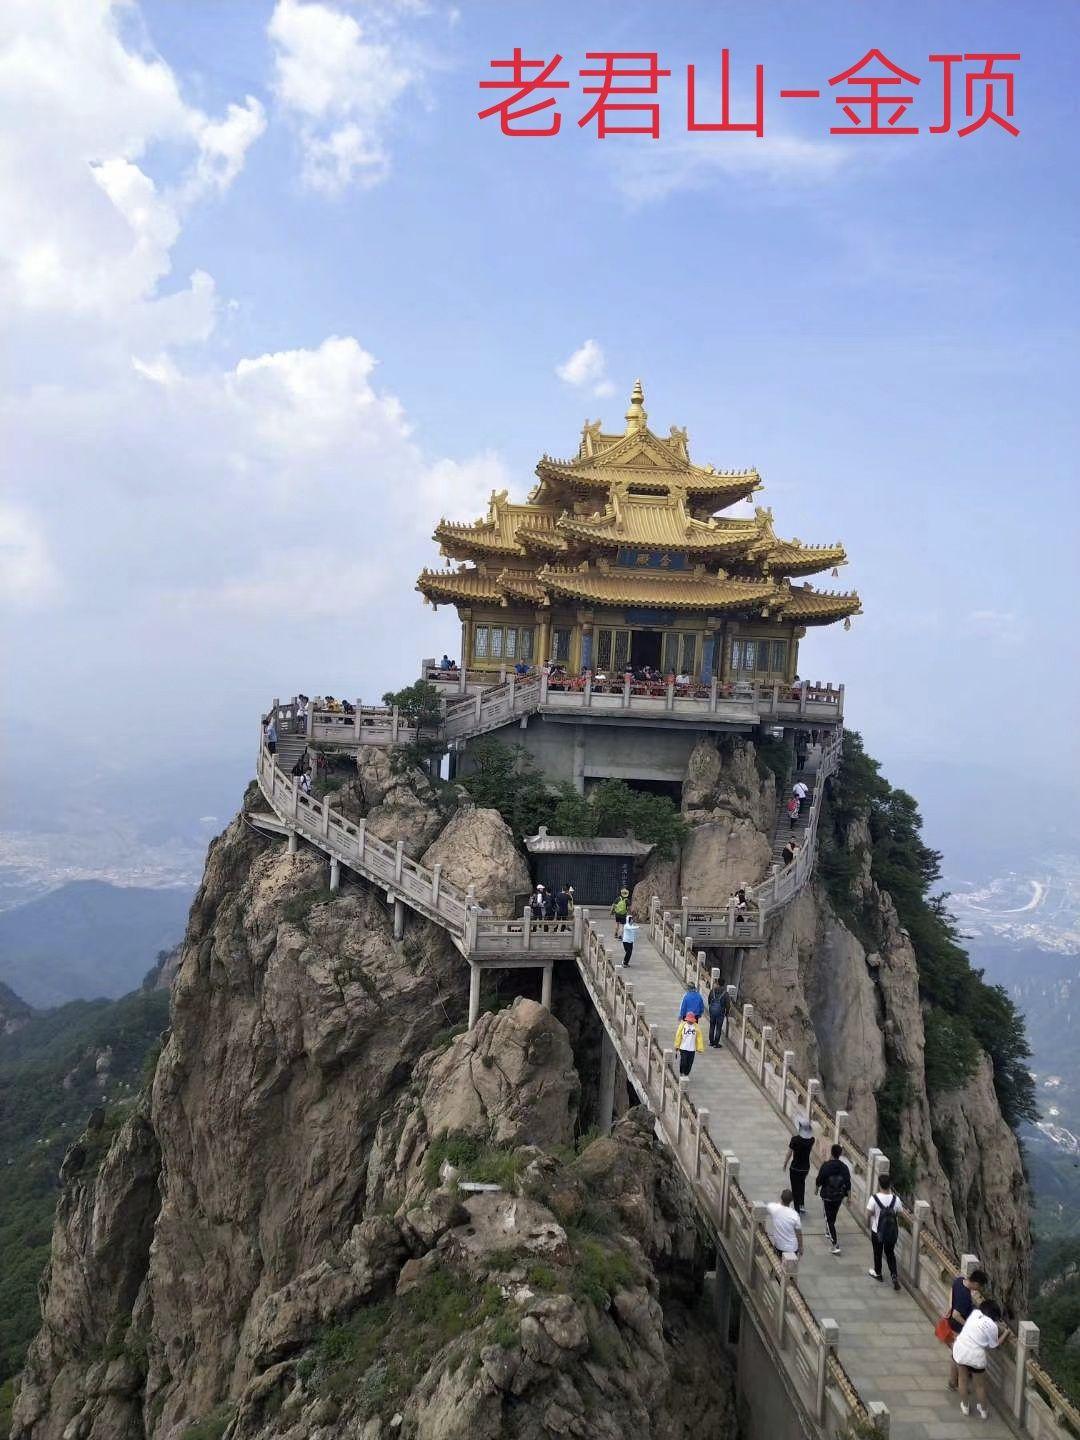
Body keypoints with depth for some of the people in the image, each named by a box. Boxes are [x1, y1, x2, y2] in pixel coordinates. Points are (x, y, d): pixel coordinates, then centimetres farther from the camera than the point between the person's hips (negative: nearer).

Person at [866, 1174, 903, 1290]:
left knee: (878, 1252, 20)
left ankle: (877, 1273, 38)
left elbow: (869, 1213, -14)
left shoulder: (874, 1198, -21)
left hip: (877, 1231, -2)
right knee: (890, 1253, 18)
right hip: (892, 1232, 2)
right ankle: (894, 1276, 5)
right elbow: (900, 1213, -3)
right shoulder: (895, 1199, -14)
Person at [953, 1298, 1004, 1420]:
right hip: (975, 1356, -4)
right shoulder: (992, 1326, -9)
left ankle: (965, 1407, 40)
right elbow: (993, 1346, 1)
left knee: (963, 1380, 26)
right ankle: (983, 1411, 36)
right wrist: (1004, 1335, 12)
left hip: (960, 1349, 4)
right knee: (980, 1385, 21)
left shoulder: (975, 1312, 3)